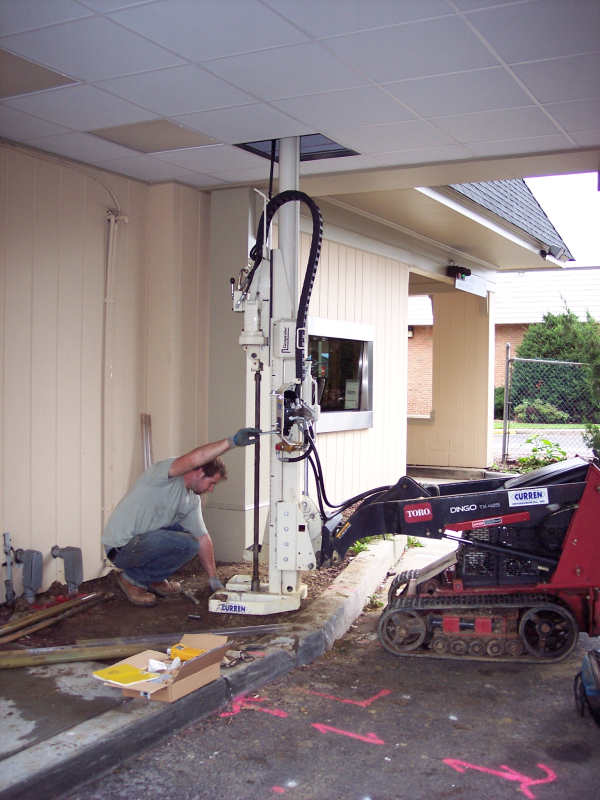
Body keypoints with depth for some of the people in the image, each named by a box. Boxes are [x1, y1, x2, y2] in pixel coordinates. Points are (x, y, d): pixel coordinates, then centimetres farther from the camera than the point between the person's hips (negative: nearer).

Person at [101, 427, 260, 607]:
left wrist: (214, 581, 11)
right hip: (120, 548, -9)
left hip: (144, 541, 9)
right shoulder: (164, 470, -17)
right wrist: (232, 441, -38)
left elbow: (202, 538, 12)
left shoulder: (192, 500, 8)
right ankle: (133, 579, -5)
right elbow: (191, 460, -39)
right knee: (187, 544, -21)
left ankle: (155, 579, 14)